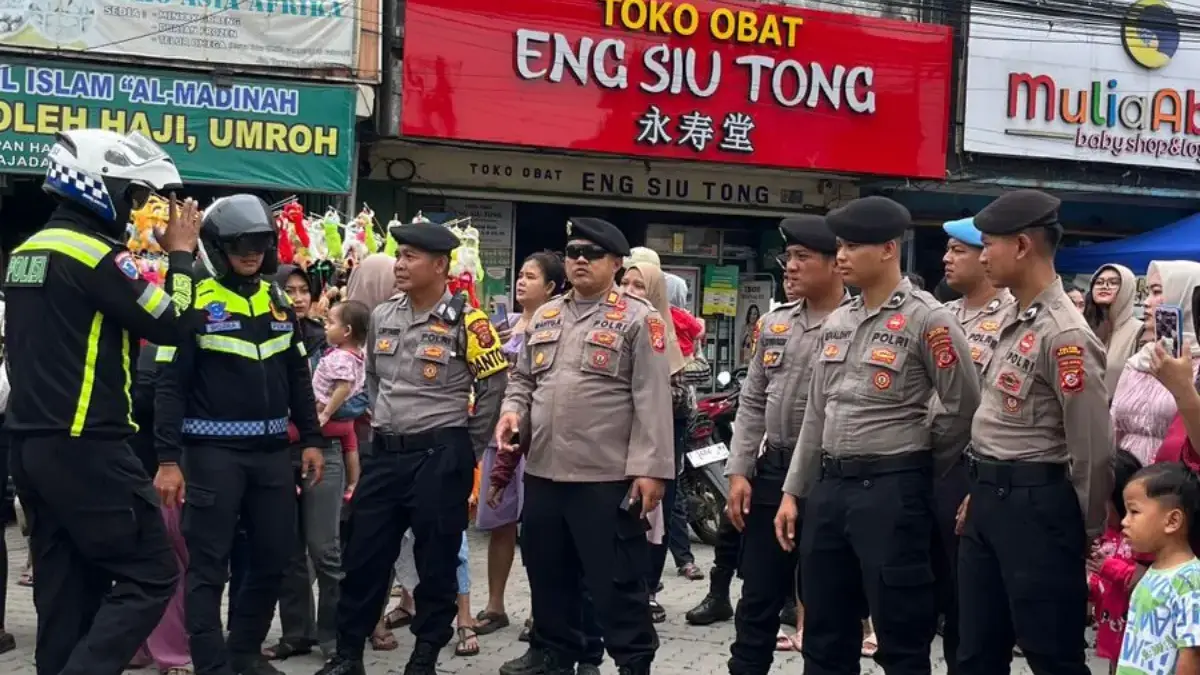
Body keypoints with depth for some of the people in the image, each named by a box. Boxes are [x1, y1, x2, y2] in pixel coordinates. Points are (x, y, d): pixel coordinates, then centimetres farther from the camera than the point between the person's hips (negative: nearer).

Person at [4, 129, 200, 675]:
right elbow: (171, 326, -9)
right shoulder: (97, 253, -14)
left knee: (66, 590, 12)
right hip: (85, 449, -9)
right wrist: (181, 255, 2)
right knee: (149, 576, -3)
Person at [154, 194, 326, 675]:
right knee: (208, 565, -1)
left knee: (273, 557, 11)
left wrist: (311, 440, 12)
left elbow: (298, 379, 17)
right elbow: (170, 386, -10)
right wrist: (168, 459, -16)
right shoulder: (194, 303, -7)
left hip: (272, 452, 6)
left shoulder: (278, 302, 11)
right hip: (213, 452, -6)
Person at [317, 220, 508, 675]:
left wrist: (465, 448, 1)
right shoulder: (382, 316, 8)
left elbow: (494, 386, -3)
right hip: (386, 453, 5)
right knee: (363, 556, 7)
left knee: (436, 561, 4)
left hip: (440, 456, -5)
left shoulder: (465, 321, -9)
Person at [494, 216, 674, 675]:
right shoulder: (544, 317, 15)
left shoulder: (638, 319, -4)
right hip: (542, 473, 6)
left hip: (608, 478, -6)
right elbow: (523, 379, 23)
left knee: (616, 583, 0)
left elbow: (652, 401, -9)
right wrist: (513, 410, 1)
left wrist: (649, 468, -15)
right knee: (548, 577, 15)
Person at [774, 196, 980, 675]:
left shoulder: (926, 319, -10)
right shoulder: (836, 322, 12)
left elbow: (964, 408, -8)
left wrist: (916, 469, 3)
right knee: (824, 636, 14)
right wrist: (793, 492, 12)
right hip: (828, 485, 7)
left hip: (892, 489, -7)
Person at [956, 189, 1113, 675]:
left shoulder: (1064, 335, -18)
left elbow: (1093, 447, -17)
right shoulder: (1018, 324, 11)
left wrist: (1087, 530, -6)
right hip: (992, 501, 9)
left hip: (1035, 506, -9)